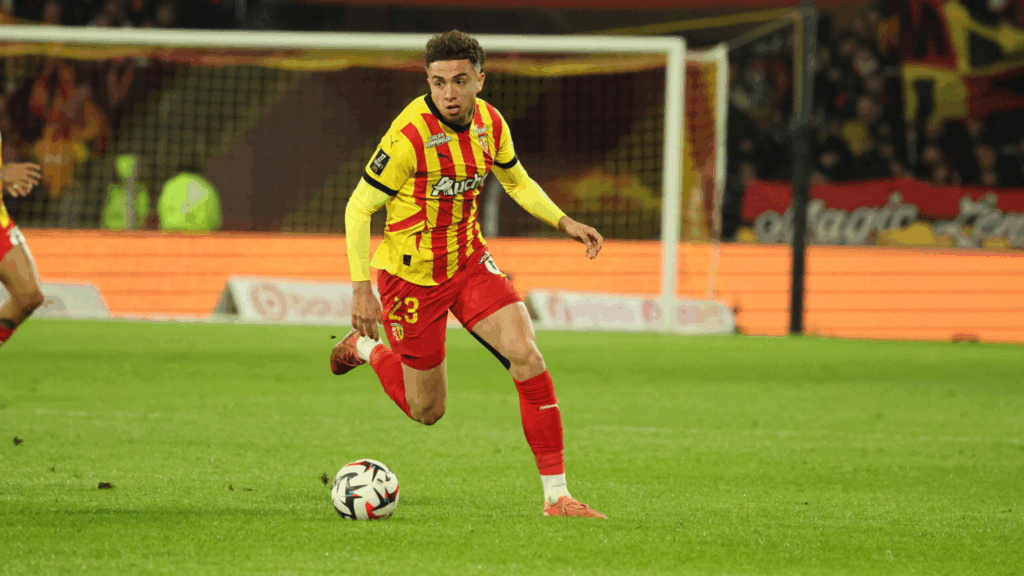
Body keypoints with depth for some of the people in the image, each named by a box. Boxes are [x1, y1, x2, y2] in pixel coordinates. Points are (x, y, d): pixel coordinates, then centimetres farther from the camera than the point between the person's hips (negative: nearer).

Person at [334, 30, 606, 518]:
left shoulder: (489, 123, -6)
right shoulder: (410, 135, -25)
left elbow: (517, 182, 14)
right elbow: (358, 208, -18)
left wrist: (564, 222, -1)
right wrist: (361, 289, -22)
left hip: (469, 263, 5)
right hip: (412, 275, -5)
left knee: (527, 357, -16)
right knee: (427, 411, 7)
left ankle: (556, 495, -12)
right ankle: (365, 348, 38)